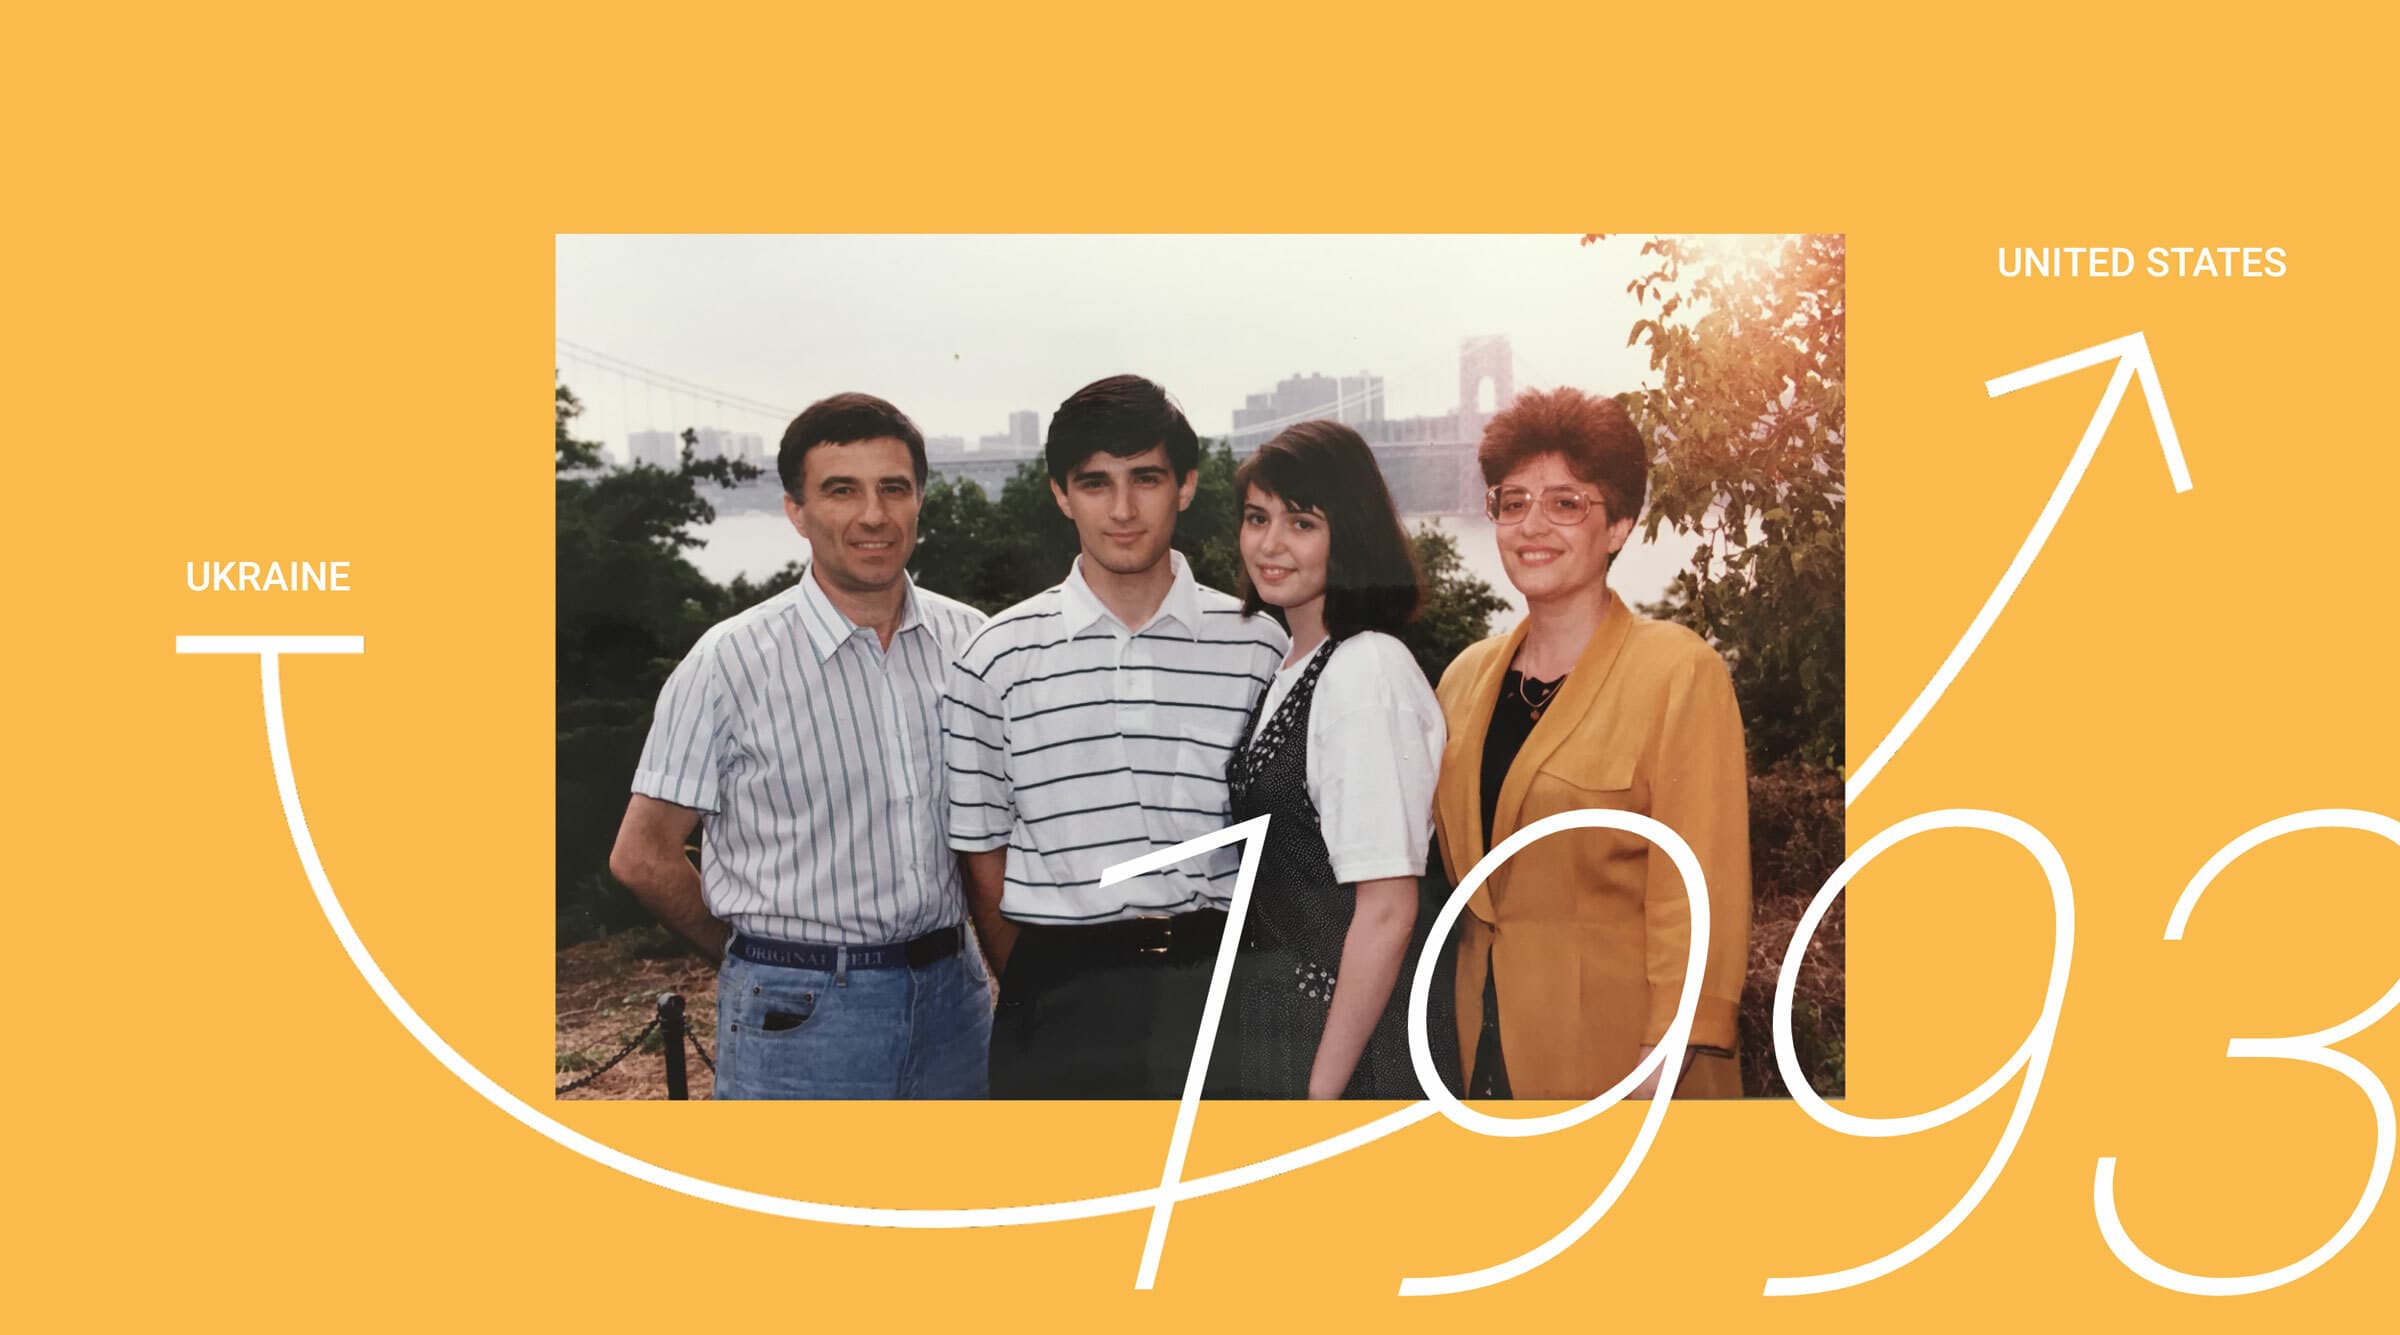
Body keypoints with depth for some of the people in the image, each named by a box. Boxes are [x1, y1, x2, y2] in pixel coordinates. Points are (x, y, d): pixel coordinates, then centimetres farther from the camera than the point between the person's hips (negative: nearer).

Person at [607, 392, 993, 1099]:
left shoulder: (974, 641, 1)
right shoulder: (731, 662, -10)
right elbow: (642, 856, -4)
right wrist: (773, 961, 3)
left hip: (955, 997, 4)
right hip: (797, 1015, -4)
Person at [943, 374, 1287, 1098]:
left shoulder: (1258, 648, 2)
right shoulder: (998, 659, 1)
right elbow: (983, 855, 6)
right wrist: (1037, 995, 4)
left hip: (1219, 986, 1)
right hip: (1062, 1011, 0)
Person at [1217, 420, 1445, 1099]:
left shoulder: (1368, 673, -19)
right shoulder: (1290, 669, 8)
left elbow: (1386, 911, -21)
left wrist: (1321, 1094, -19)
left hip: (1346, 1033, -8)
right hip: (1271, 1019, 8)